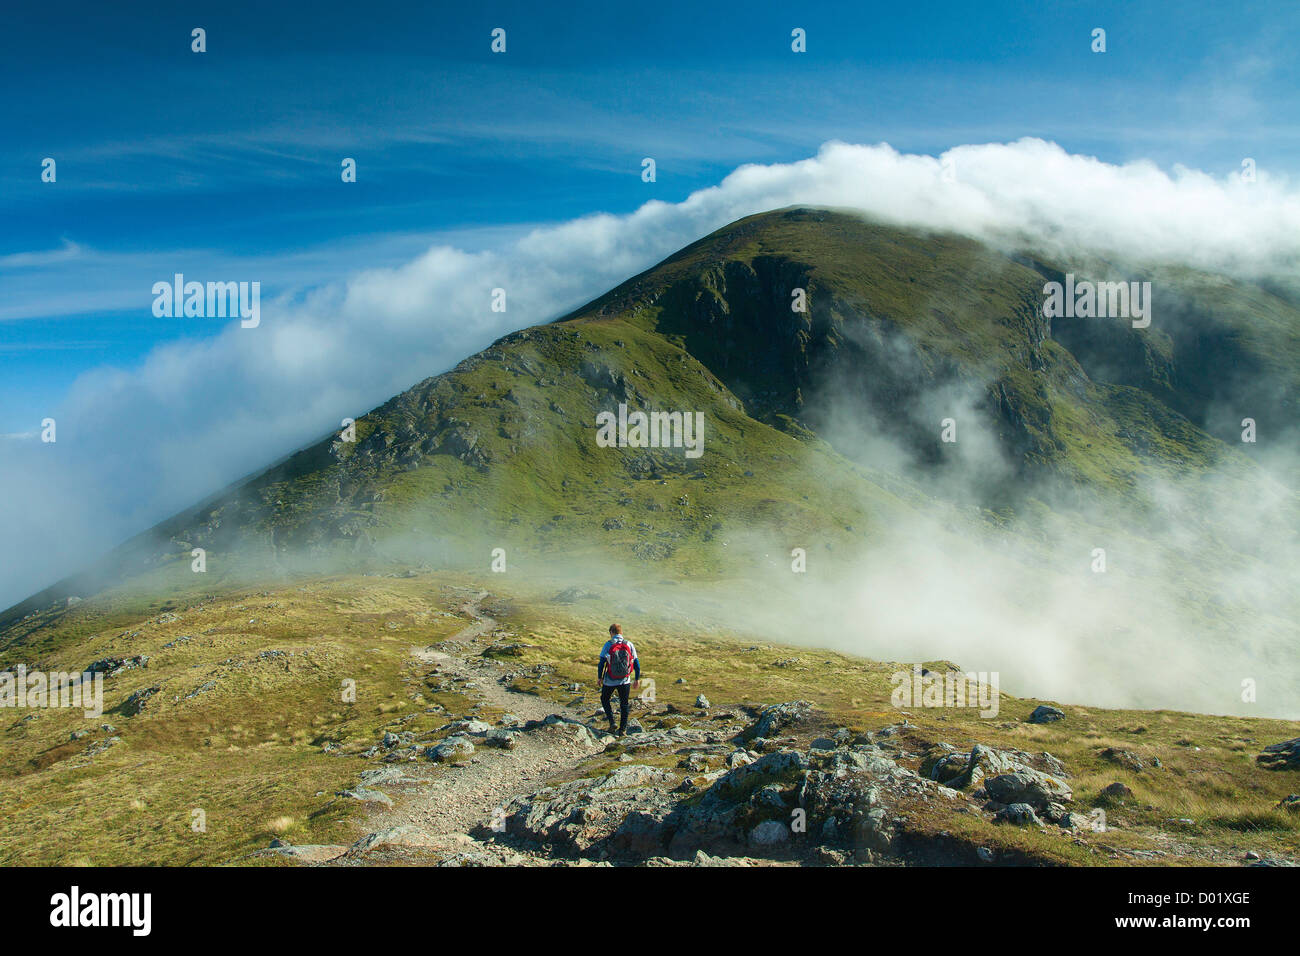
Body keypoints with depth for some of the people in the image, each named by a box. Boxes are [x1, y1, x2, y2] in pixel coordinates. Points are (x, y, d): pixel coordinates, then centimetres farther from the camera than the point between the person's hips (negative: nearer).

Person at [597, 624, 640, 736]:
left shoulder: (608, 645, -8)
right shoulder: (629, 644, -1)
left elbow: (601, 663, -10)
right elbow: (636, 664, 1)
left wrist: (599, 677, 4)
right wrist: (637, 679, 11)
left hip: (610, 681, -2)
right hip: (625, 681, 2)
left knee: (605, 700, 20)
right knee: (624, 705, 15)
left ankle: (612, 722, 5)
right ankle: (622, 729, 16)